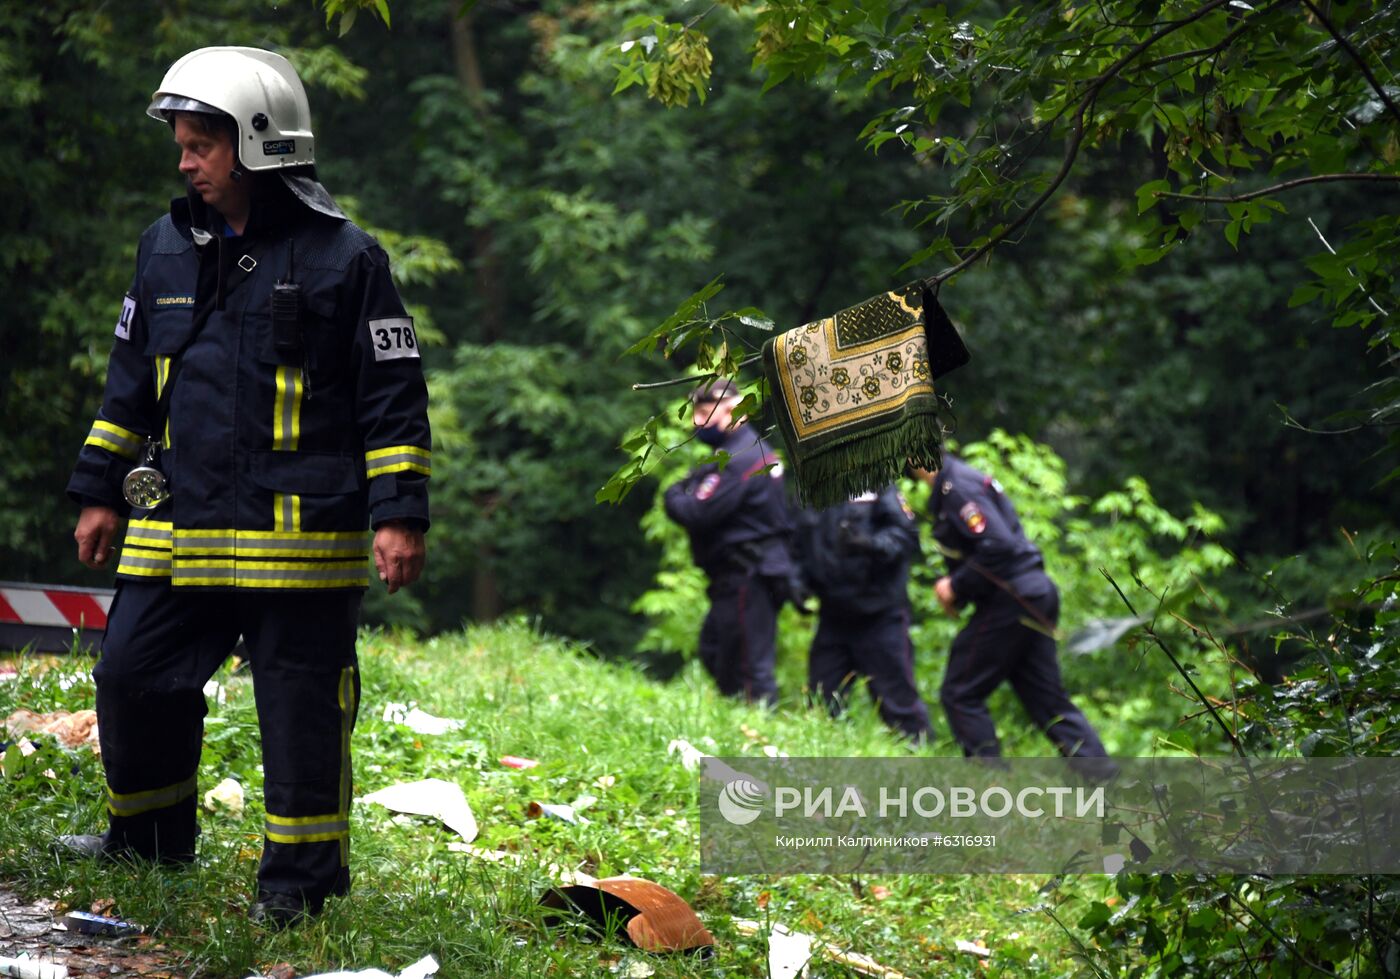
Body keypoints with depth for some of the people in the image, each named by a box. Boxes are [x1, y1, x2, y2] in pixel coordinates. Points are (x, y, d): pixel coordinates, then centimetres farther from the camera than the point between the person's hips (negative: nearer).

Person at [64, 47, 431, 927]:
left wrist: (400, 514, -10)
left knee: (301, 706, -1)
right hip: (178, 528, 6)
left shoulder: (344, 259, -6)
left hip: (300, 535, -6)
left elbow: (394, 396, -4)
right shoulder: (169, 250, 12)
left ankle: (302, 877, 12)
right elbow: (131, 381, 21)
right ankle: (149, 839, 29)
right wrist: (100, 491, 21)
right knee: (134, 677, 9)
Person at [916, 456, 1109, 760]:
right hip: (1035, 597, 10)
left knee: (960, 693, 0)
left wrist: (957, 587, -14)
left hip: (1011, 601, -10)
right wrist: (951, 583, 8)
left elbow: (998, 546, -25)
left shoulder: (957, 486, -15)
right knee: (1048, 700, 10)